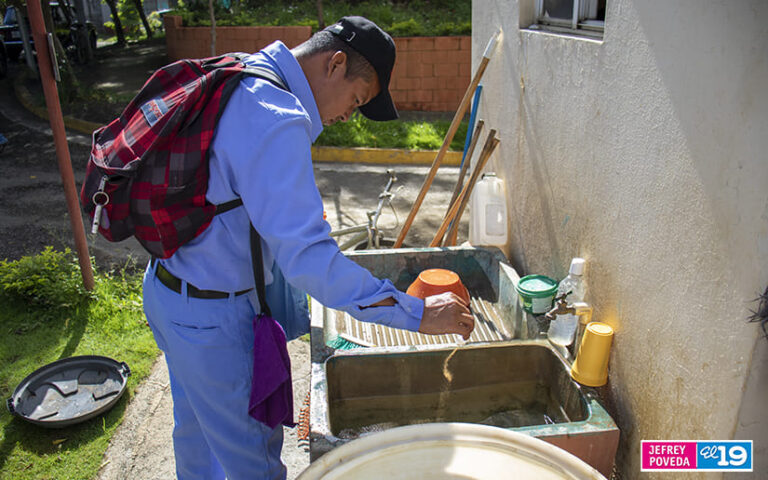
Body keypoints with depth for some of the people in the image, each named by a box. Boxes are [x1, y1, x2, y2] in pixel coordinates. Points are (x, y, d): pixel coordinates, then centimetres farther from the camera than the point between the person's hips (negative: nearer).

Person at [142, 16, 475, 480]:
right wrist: (416, 313, -30)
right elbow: (306, 256, -34)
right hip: (210, 317, -10)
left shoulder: (239, 85, 5)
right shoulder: (276, 123, -28)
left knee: (197, 423, 31)